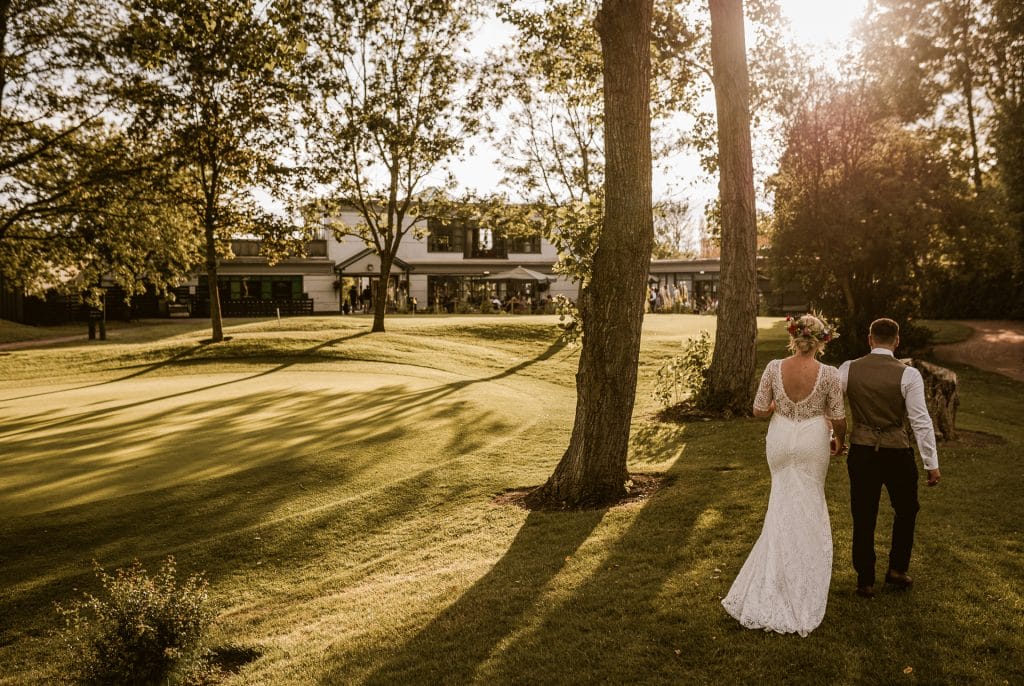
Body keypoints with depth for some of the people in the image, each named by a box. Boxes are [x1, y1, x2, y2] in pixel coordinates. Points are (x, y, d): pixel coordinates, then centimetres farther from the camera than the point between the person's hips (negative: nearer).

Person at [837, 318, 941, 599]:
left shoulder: (848, 370, -6)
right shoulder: (908, 375, -12)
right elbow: (921, 422, -11)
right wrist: (932, 464, -5)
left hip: (861, 452, 2)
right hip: (897, 452, -2)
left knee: (863, 517, 12)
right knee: (906, 510, 24)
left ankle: (865, 582, 22)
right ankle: (897, 569, 29)